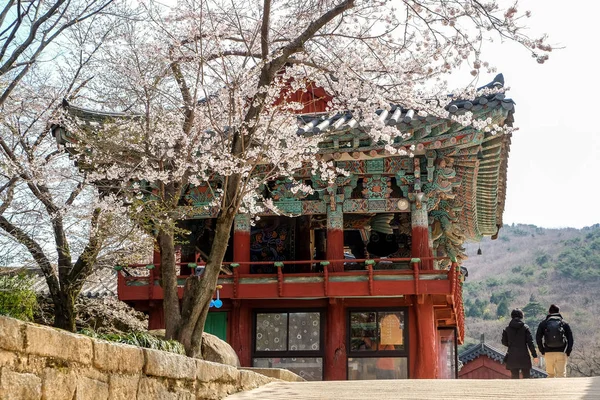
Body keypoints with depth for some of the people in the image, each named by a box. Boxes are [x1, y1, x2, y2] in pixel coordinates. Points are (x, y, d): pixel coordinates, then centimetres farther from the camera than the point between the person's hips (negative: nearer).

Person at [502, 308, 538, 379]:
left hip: (512, 357, 2)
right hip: (524, 357, -2)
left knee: (514, 376, 7)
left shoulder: (507, 329, 2)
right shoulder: (525, 327, -4)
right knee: (526, 376, 5)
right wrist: (534, 355, -4)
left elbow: (504, 342, 6)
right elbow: (530, 342, -7)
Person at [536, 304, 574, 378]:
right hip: (561, 353, -1)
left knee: (550, 374, 12)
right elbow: (570, 338, 3)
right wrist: (568, 352, 8)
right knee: (561, 374, -1)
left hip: (548, 353, 1)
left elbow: (538, 338, 1)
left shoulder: (543, 324, 6)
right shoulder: (564, 323, 7)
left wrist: (542, 351, 6)